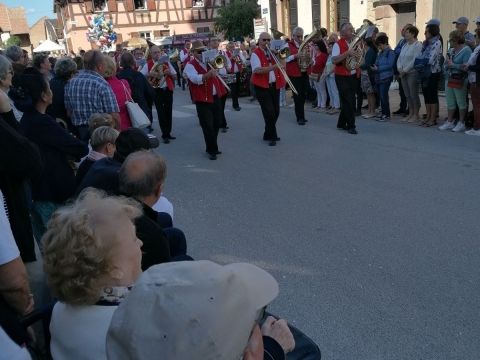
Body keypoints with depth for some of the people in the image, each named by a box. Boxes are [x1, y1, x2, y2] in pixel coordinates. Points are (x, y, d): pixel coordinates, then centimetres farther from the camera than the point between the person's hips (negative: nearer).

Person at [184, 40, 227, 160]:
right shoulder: (190, 65, -6)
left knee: (216, 124, 13)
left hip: (216, 97, 6)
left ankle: (212, 147, 28)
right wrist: (208, 74, -38)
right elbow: (195, 79, -24)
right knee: (208, 126, -6)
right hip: (203, 100, -6)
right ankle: (212, 150, 4)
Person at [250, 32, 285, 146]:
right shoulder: (255, 54, -7)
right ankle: (272, 136, 0)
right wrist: (273, 67, -31)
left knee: (276, 111, 10)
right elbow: (257, 70, -22)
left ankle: (268, 134, 24)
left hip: (274, 85, 7)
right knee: (269, 112, -10)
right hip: (262, 87, -7)